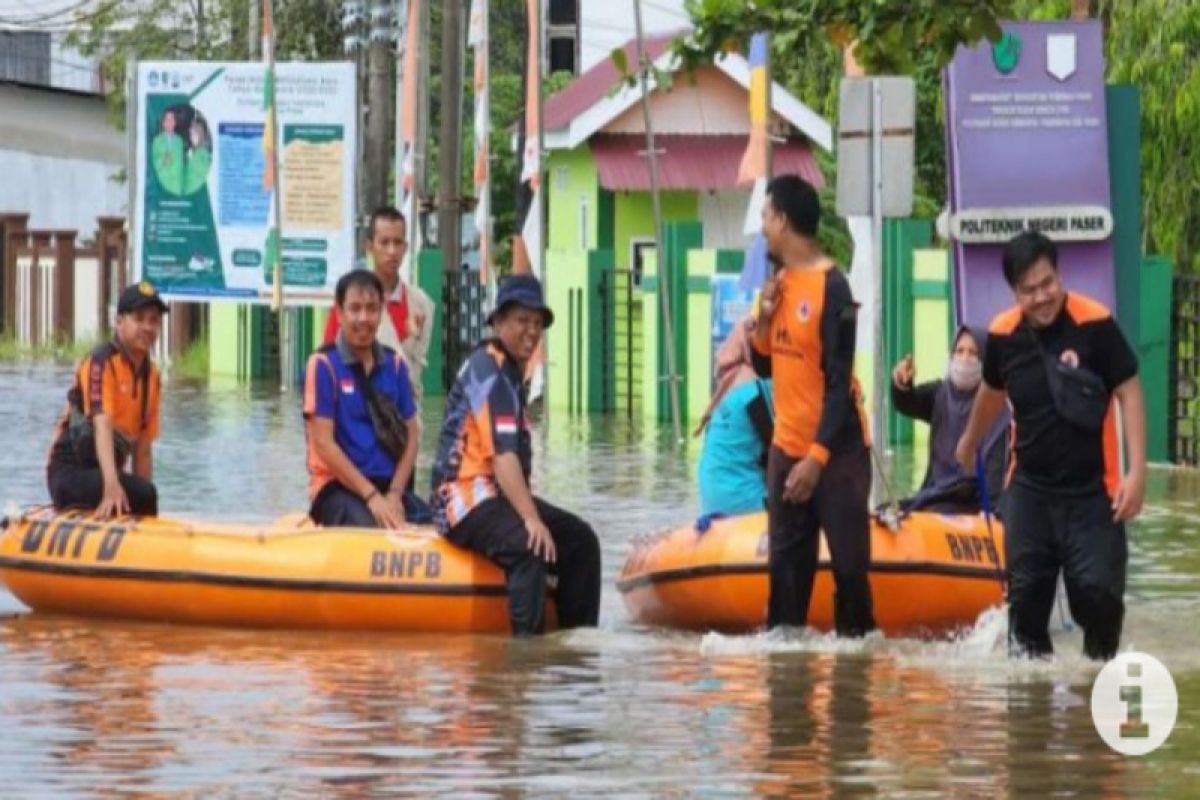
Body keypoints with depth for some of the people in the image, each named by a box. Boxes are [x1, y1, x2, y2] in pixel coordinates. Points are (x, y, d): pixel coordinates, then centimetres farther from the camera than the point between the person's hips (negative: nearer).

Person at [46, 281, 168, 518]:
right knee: (144, 494, -29)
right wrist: (112, 486, -42)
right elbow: (102, 426, -28)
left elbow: (143, 448, 11)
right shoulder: (101, 363, -13)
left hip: (102, 473, 9)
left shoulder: (150, 374, 11)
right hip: (71, 473, -9)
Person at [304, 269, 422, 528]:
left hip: (388, 485, 5)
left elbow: (411, 435, 10)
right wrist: (371, 496, -14)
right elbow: (323, 443, -9)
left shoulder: (395, 365, 10)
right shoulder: (324, 364, -5)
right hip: (338, 487, -5)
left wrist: (394, 495, -5)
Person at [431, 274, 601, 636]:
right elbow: (501, 456, -23)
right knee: (528, 545, -33)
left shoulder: (512, 370, 19)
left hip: (499, 495, 10)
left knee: (581, 539, 2)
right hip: (467, 496, -10)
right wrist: (531, 518, -30)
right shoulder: (488, 369, -14)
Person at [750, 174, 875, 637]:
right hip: (787, 449, 7)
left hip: (836, 452, -7)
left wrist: (817, 458, -21)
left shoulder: (831, 287, -14)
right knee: (786, 565, 9)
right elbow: (765, 366, 16)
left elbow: (839, 382, -17)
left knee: (848, 564, -4)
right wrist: (764, 318, -3)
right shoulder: (780, 283, 8)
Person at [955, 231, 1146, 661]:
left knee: (1098, 593, -11)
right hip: (1030, 489, 4)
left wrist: (1137, 472, -17)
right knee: (1026, 594, 1)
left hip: (1091, 491, -4)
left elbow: (1129, 393, -10)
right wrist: (969, 442, 38)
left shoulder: (1095, 324, -14)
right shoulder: (1003, 334, 0)